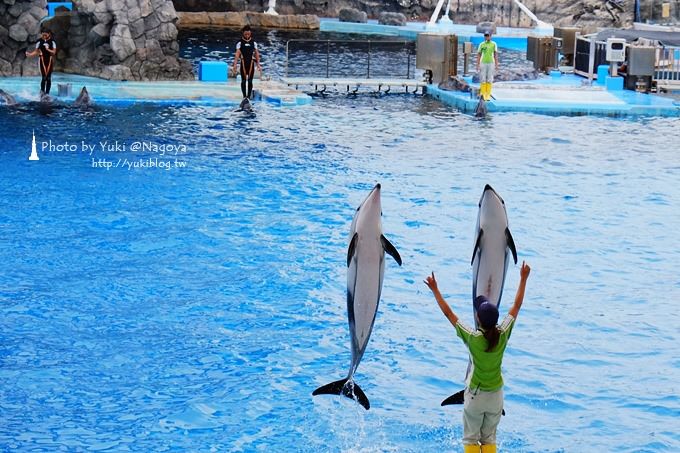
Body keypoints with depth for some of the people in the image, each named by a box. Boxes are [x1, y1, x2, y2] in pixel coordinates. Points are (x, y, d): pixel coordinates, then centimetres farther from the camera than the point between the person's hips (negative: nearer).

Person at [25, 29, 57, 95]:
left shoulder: (52, 42, 1)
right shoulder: (39, 42, 1)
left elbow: (54, 52, -4)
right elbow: (36, 51, 4)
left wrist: (48, 49, -20)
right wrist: (29, 54, -11)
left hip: (50, 61, 1)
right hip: (42, 60, -1)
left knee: (49, 78, 2)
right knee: (44, 77, -9)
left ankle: (47, 92, 8)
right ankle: (42, 90, 3)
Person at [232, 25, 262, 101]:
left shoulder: (254, 43, 7)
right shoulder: (240, 43, 1)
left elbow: (256, 54, 7)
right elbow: (237, 54, -6)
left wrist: (258, 65, 3)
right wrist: (235, 64, -16)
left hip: (251, 64, 1)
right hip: (243, 63, -1)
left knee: (250, 81, 1)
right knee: (243, 80, 2)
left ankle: (249, 96, 5)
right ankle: (244, 96, 7)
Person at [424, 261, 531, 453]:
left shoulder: (473, 338, -24)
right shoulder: (503, 335, -16)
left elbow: (448, 312, -14)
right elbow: (517, 305, -4)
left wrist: (435, 290, -5)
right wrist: (523, 279, 6)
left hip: (475, 395, -3)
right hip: (496, 395, 3)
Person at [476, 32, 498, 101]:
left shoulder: (494, 44, 4)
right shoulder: (481, 44, 3)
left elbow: (496, 55, 4)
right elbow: (478, 55, 4)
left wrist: (496, 65, -3)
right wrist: (477, 65, -3)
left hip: (491, 63, 0)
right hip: (483, 63, 0)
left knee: (489, 80, 0)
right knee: (483, 80, -2)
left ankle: (488, 95, 3)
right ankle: (483, 94, 2)